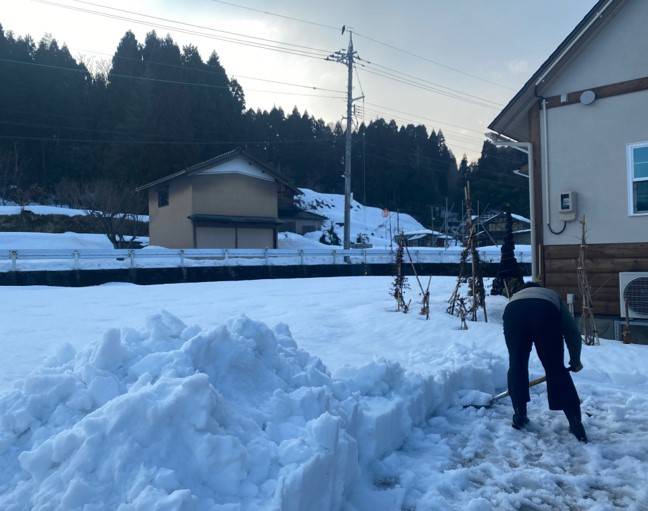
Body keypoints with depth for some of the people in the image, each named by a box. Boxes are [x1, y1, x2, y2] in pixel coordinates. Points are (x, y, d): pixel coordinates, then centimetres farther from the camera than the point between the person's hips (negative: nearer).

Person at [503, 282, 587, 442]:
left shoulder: (516, 296, 45)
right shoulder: (553, 296, 42)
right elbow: (572, 332, 35)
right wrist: (575, 361, 48)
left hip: (513, 312, 1)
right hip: (545, 313, -1)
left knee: (516, 366, 20)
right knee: (557, 370, 11)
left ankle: (519, 416, 25)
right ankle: (576, 424, 13)